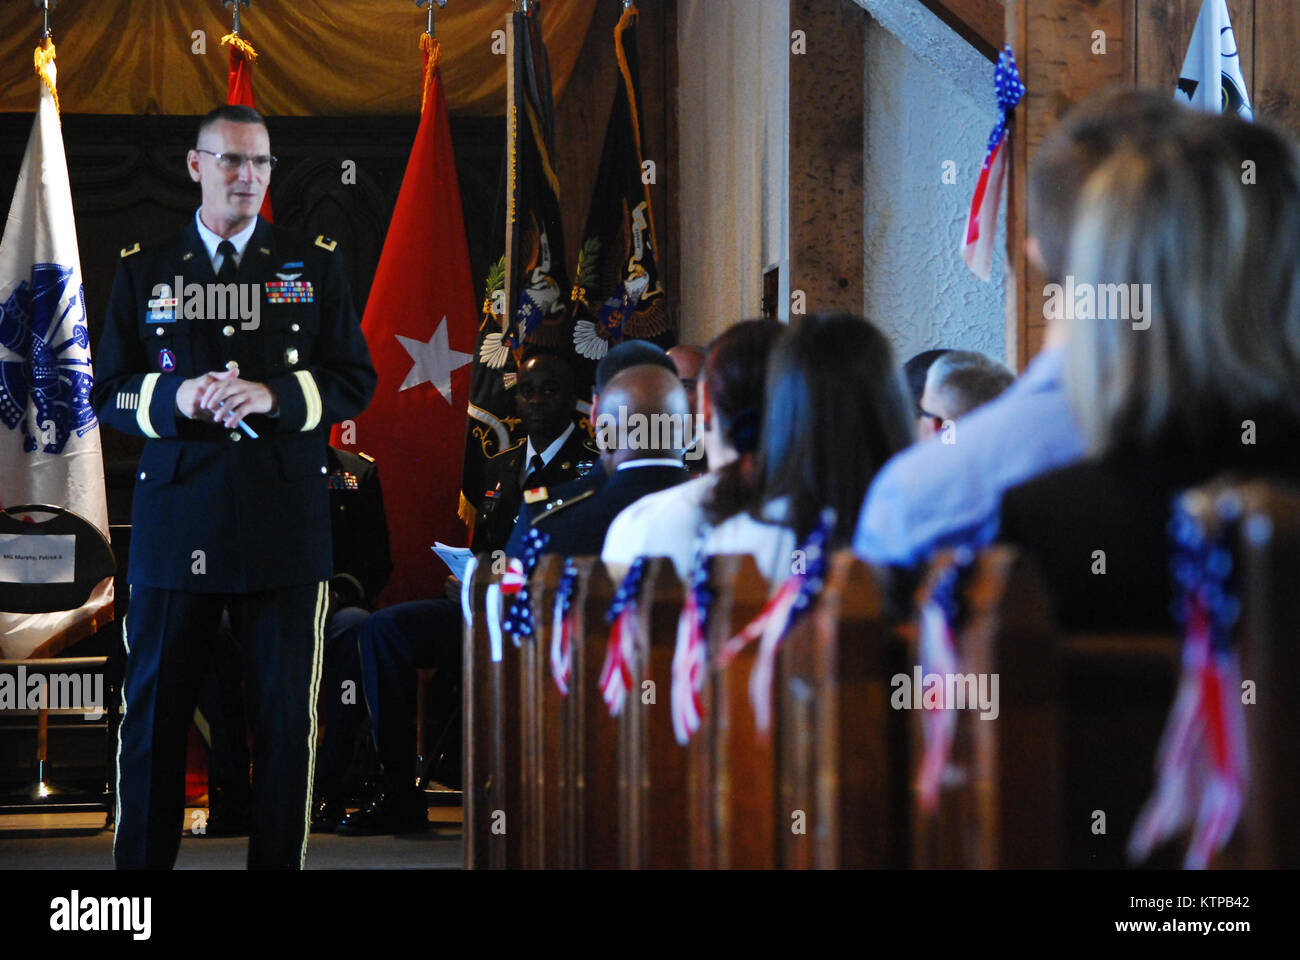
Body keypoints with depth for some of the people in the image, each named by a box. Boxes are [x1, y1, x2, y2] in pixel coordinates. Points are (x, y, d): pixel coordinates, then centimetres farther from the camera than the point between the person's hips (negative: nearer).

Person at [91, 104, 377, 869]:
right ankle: (142, 863, 12)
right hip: (177, 515, 0)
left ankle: (279, 863, 10)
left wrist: (275, 396, -12)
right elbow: (109, 393, 9)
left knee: (287, 715, 1)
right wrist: (174, 399, -11)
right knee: (154, 712, 3)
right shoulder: (144, 271, 11)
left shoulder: (315, 266, 10)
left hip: (287, 521, 0)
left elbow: (356, 381, 6)